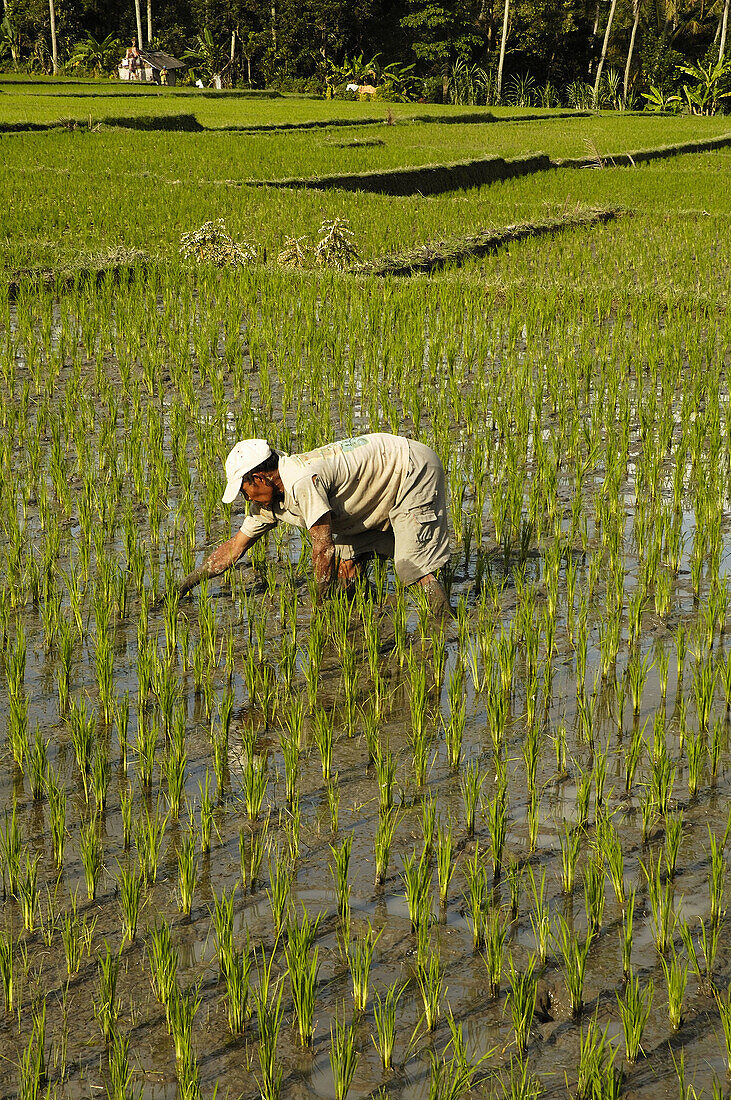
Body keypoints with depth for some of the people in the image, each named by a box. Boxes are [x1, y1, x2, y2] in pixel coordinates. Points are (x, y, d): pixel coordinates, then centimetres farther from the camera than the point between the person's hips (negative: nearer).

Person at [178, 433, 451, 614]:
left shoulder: (302, 482, -31)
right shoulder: (269, 503, -1)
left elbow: (324, 548, -29)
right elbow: (234, 547, 7)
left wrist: (319, 605, -17)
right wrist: (183, 586, 8)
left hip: (414, 471, -9)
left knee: (413, 568, -14)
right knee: (348, 554, 5)